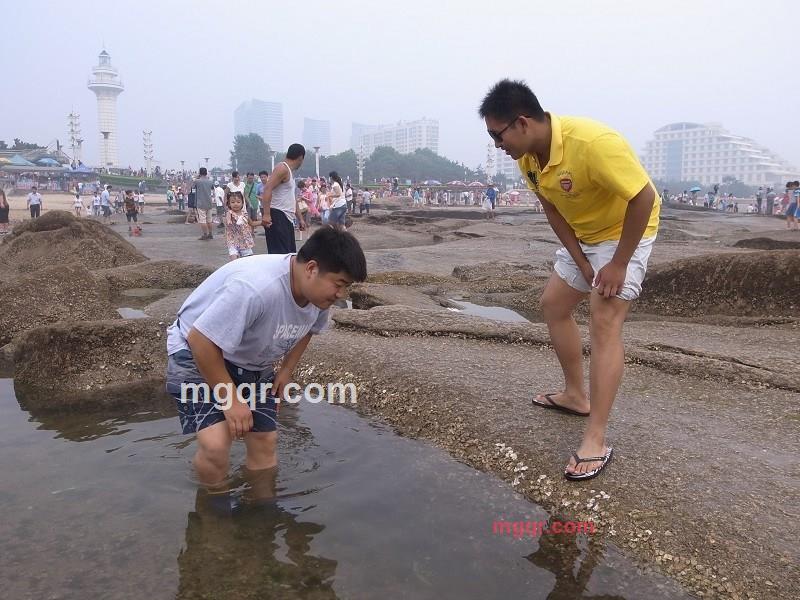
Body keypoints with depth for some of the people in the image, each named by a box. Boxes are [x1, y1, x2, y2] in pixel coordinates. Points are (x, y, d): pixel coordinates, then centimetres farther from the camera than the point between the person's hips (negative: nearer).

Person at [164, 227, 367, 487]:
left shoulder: (319, 291, -13)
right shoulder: (254, 287, -40)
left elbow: (307, 329, 10)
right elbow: (201, 341, -33)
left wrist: (286, 370, 1)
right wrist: (231, 399, -25)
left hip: (252, 362, 7)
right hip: (198, 352, -7)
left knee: (265, 440, 6)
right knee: (216, 444, -21)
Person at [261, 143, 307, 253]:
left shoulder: (290, 172, 21)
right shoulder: (282, 169, -10)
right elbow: (267, 189, -22)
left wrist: (300, 218, 31)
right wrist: (266, 214, -30)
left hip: (287, 217, 10)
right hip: (276, 215, -10)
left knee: (290, 252, 13)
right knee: (278, 252, -14)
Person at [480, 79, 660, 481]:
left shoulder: (593, 143, -35)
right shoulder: (527, 156, -11)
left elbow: (644, 198, -29)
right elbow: (552, 209, -1)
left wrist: (618, 263, -25)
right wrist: (580, 261, -8)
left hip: (626, 231, -8)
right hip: (583, 235, 8)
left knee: (604, 324, -16)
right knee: (553, 305, 13)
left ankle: (596, 441, -14)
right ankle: (576, 395, 30)